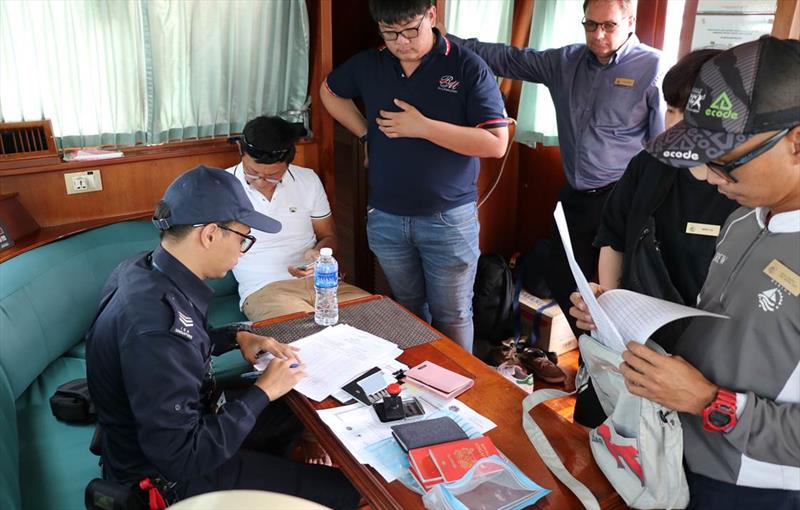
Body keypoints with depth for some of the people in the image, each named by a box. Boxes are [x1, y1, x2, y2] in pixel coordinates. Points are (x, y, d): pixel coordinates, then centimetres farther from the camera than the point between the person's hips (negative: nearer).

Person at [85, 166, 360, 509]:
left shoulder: (143, 269, -7)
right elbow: (182, 459, -30)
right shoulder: (157, 327, -36)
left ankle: (267, 475, 43)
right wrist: (262, 392, -21)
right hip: (167, 476, -9)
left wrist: (236, 337, 0)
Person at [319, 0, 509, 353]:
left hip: (450, 218, -4)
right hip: (386, 218, 4)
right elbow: (329, 91, 23)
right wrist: (366, 131, 7)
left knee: (452, 316, 9)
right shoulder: (368, 65, 3)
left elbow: (496, 144, -16)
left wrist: (422, 127, -20)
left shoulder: (467, 67, -10)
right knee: (408, 309, 21)